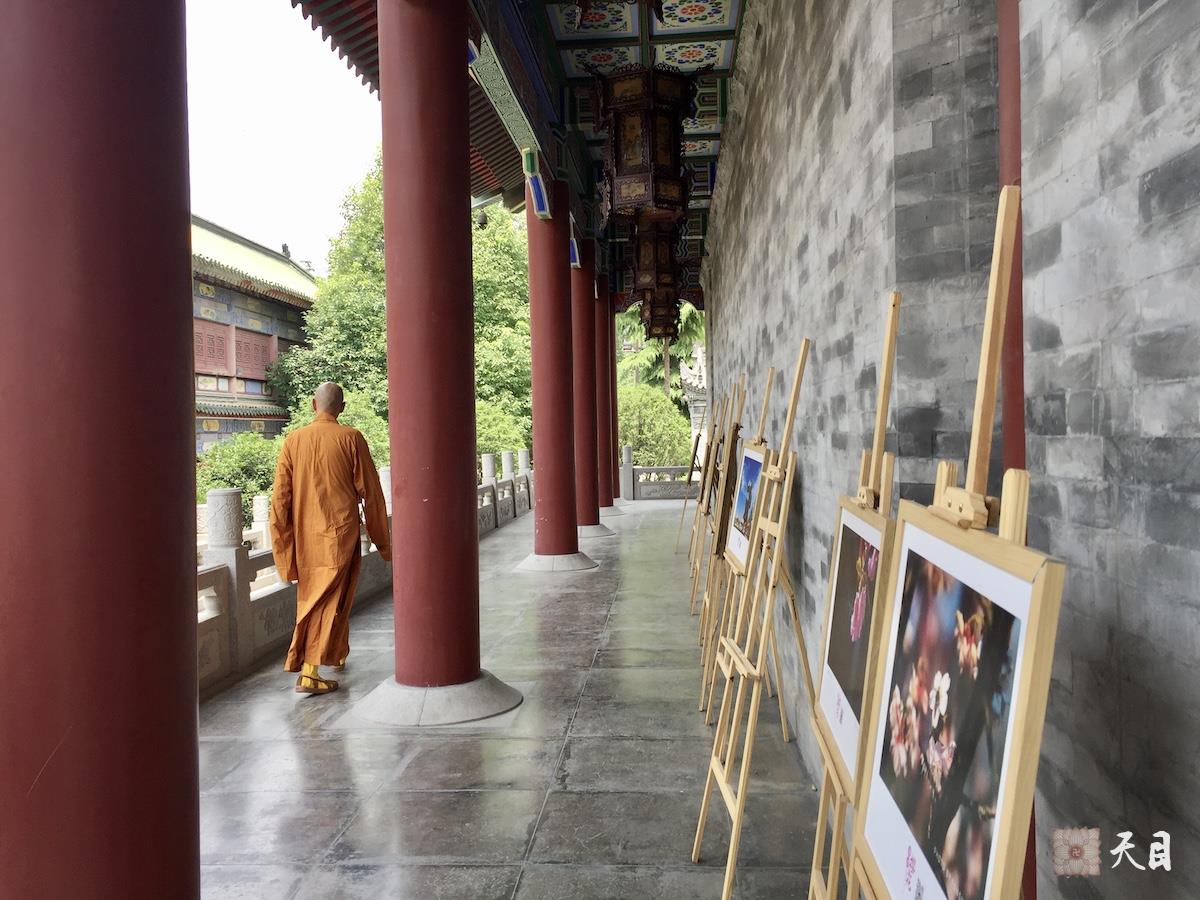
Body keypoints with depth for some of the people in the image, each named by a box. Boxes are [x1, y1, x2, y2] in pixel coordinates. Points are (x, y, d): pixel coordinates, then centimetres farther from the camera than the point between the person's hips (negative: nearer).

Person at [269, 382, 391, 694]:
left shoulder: (293, 440, -1)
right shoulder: (351, 438, -8)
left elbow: (280, 496, 0)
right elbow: (370, 492, -6)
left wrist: (282, 543, 8)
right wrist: (382, 540, 4)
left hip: (304, 537, 4)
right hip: (340, 534, -4)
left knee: (310, 597, 21)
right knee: (329, 601, 1)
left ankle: (335, 653, 39)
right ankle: (309, 672, -5)